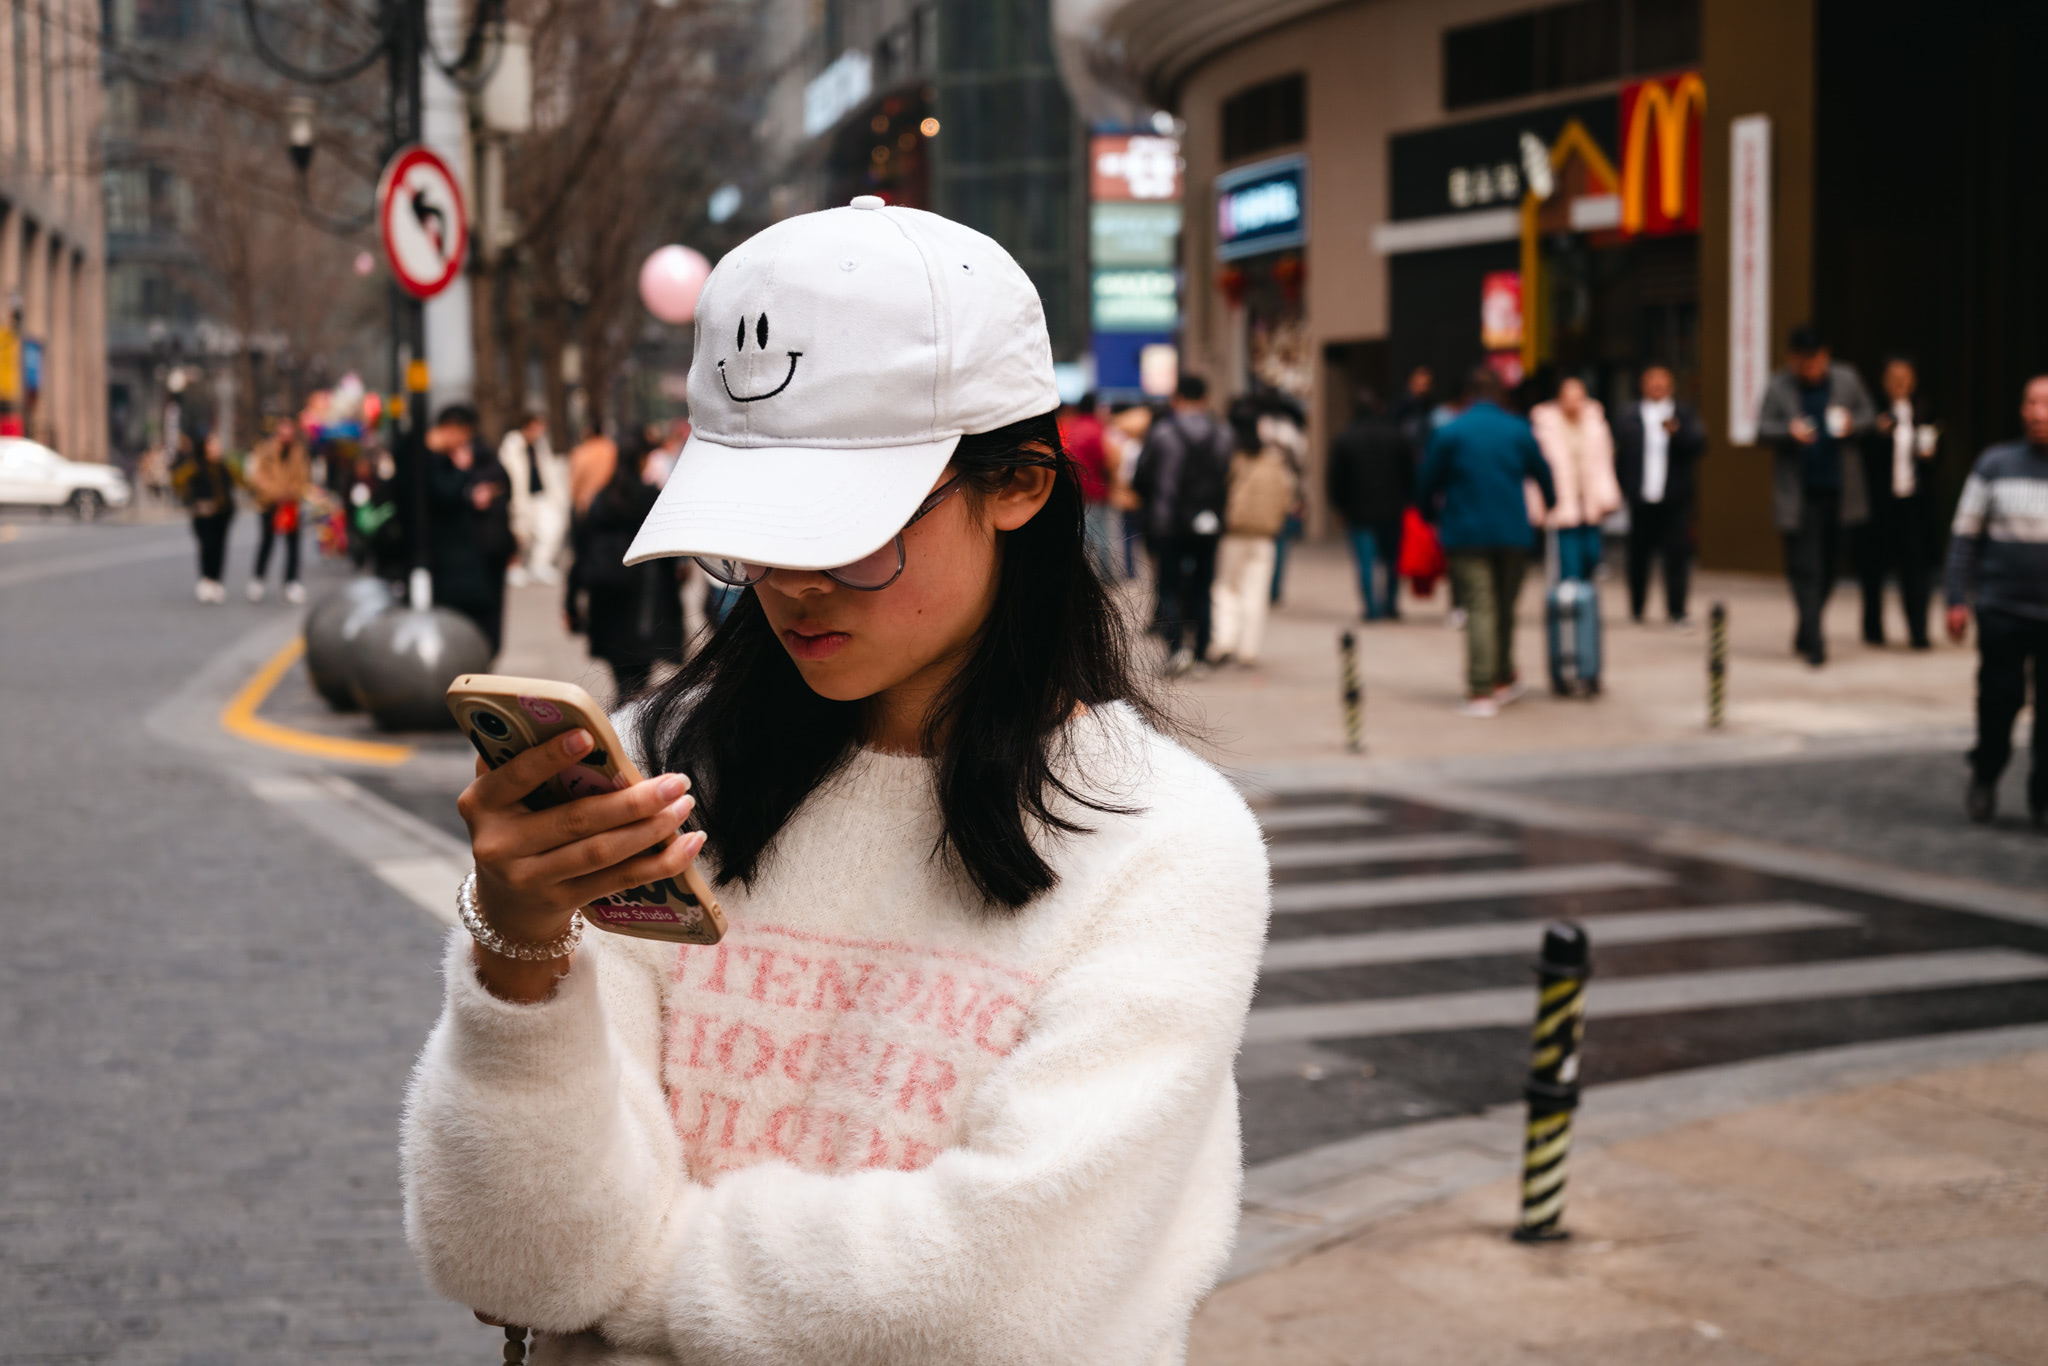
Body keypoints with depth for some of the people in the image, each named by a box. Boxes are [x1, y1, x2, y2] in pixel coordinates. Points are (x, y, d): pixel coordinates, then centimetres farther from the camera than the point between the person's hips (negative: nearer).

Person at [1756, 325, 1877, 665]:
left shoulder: (1846, 380, 3)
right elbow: (1763, 426, 0)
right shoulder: (1779, 386, -2)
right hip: (1798, 491, -3)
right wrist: (1789, 431, -19)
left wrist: (1852, 424, -10)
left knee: (1830, 563, 11)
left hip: (1837, 488, 3)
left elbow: (1868, 415, 12)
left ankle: (1806, 633, 28)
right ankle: (1812, 640, -4)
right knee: (1804, 566, -7)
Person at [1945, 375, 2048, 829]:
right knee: (1998, 702, 2)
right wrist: (1957, 599, 1)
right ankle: (1984, 778, 27)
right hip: (2001, 611, 0)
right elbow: (1964, 536, 6)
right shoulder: (1996, 464, 3)